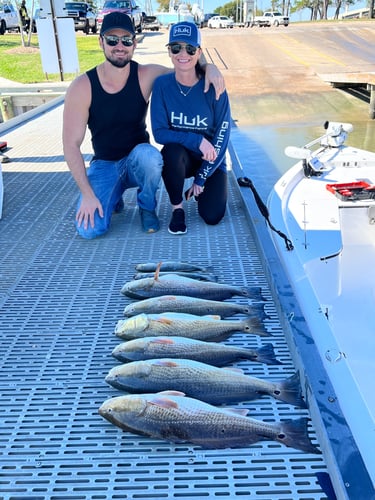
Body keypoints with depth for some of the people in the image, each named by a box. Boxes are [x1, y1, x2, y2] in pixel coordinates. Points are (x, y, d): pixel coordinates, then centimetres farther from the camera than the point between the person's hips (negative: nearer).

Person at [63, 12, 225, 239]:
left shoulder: (146, 75, -11)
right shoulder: (82, 87, -15)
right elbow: (71, 144, -14)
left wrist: (209, 68, -25)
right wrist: (87, 194, -20)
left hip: (137, 160, 1)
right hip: (104, 165, 0)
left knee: (149, 155, -38)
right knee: (90, 229, -22)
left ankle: (147, 208, -5)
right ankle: (115, 194, 14)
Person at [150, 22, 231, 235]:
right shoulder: (162, 85, -12)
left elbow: (222, 136, -12)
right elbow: (159, 132, -14)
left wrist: (201, 179, -12)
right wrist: (197, 140, -27)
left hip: (211, 160, 0)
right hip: (180, 158, 1)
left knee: (212, 216, -17)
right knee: (172, 150, -36)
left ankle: (198, 189, 20)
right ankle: (177, 208, -10)